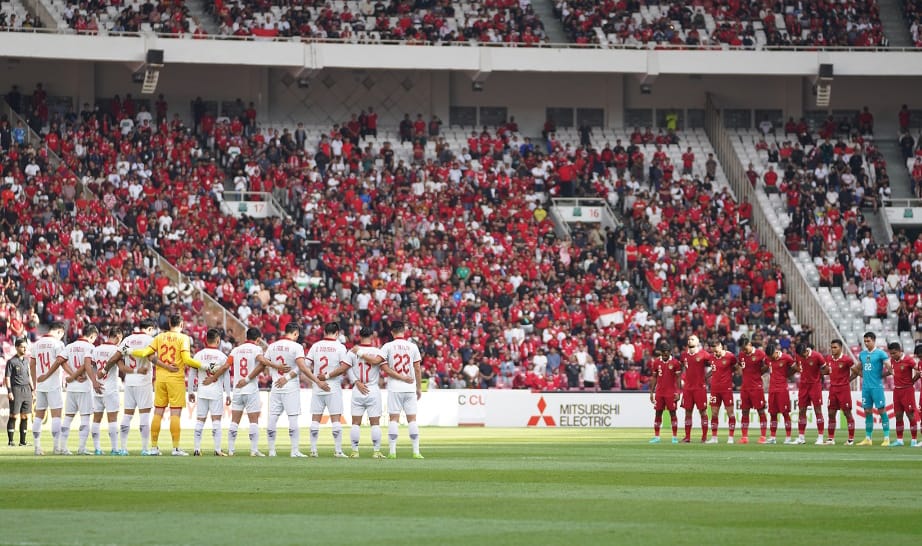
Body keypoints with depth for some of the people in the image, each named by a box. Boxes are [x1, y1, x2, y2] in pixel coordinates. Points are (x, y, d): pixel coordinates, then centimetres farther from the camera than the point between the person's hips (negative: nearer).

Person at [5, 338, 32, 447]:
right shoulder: (11, 361, -5)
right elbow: (7, 377, -7)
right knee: (14, 416, -6)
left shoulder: (26, 361, 15)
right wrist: (9, 391, -15)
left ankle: (22, 441, 11)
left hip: (26, 389, 7)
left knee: (25, 416, 6)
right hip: (16, 389, -7)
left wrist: (32, 389, 17)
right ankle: (10, 441, -3)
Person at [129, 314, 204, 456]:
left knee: (158, 413, 8)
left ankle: (154, 447, 11)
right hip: (176, 379, -4)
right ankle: (176, 448, -6)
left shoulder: (160, 337, 6)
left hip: (160, 378, 4)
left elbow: (145, 353, 3)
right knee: (175, 414, -3)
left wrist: (131, 352, 19)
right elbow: (186, 359, -16)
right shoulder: (183, 338, -5)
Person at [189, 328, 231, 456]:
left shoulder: (199, 355, 2)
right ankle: (217, 450, -5)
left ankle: (196, 449, 7)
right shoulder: (222, 356, -4)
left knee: (200, 420, 8)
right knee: (216, 420, -1)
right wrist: (228, 394, 3)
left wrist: (191, 391, 13)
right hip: (217, 392, -2)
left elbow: (192, 375, 5)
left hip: (201, 392, 2)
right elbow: (226, 377, -3)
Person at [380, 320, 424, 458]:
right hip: (410, 388, 1)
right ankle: (416, 451, 1)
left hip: (394, 388, -1)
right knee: (412, 419, 4)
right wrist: (419, 387, 12)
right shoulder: (412, 346, 4)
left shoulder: (388, 346, 0)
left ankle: (392, 451, -6)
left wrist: (400, 377, -7)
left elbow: (383, 367, -9)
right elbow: (417, 369, 4)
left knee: (394, 418, -1)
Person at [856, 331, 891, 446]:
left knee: (882, 411, -5)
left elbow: (890, 369, -9)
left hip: (877, 387, -6)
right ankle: (868, 439, 13)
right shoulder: (862, 354, 12)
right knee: (868, 412, 8)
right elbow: (857, 368, 25)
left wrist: (880, 376, -2)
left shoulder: (880, 353, -6)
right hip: (865, 387, 6)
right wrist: (864, 376, 13)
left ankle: (886, 438, -3)